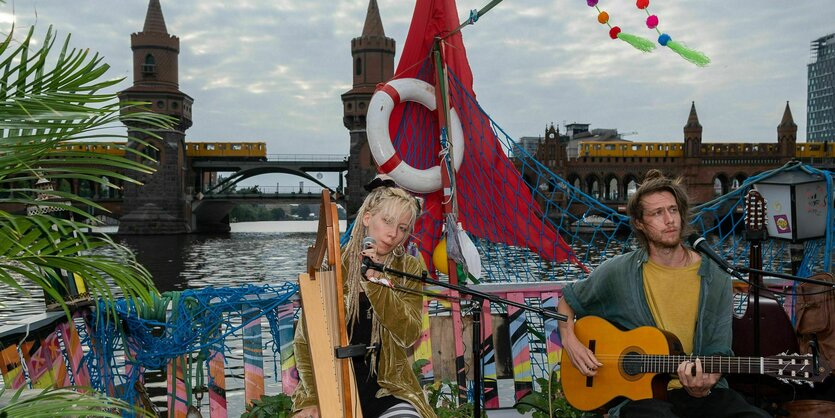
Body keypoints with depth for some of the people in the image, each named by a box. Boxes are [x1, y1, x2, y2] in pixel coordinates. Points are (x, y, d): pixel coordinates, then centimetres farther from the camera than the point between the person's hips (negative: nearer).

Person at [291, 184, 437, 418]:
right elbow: (304, 339, -2)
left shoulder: (409, 270, 0)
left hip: (385, 388, 1)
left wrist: (378, 281, -20)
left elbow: (408, 336, -11)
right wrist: (312, 399, -12)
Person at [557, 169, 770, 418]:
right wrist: (570, 342, -3)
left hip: (700, 391, 3)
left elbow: (718, 352, 2)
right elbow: (568, 302, 14)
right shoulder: (618, 273, -1)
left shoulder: (715, 279, 1)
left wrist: (702, 387, -18)